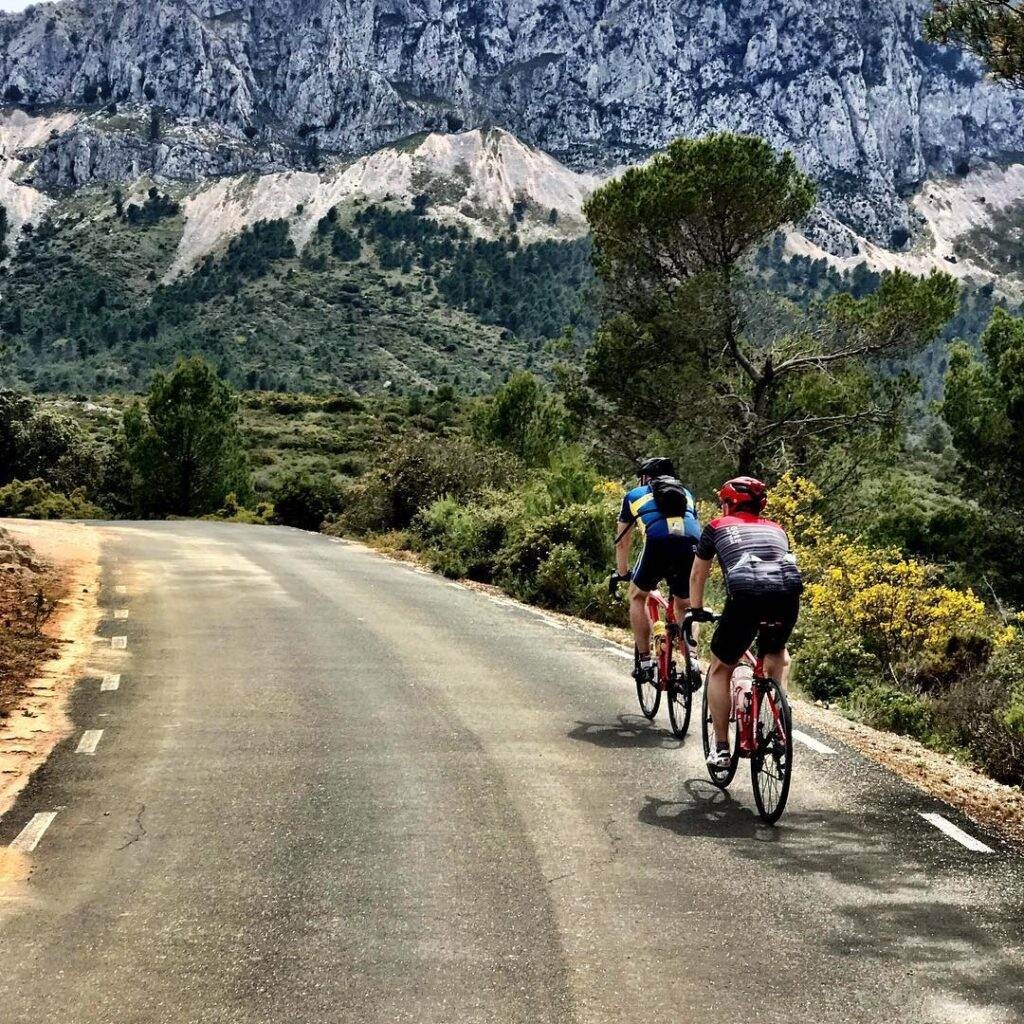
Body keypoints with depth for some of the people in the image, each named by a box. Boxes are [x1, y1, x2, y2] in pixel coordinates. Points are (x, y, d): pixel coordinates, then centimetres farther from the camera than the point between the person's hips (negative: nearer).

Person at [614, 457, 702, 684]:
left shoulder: (635, 494, 31)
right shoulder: (686, 494, 37)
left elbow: (622, 542, 37)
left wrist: (622, 574, 51)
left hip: (658, 543, -3)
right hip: (693, 544, 3)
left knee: (637, 596, 23)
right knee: (684, 605, 25)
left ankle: (645, 662, 17)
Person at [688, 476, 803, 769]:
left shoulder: (717, 527, 26)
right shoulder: (776, 529, 34)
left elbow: (697, 575, 34)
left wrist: (697, 611, 49)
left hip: (745, 594, -3)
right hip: (789, 592, 3)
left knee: (720, 670, 18)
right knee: (777, 654, 35)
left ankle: (721, 749, 17)